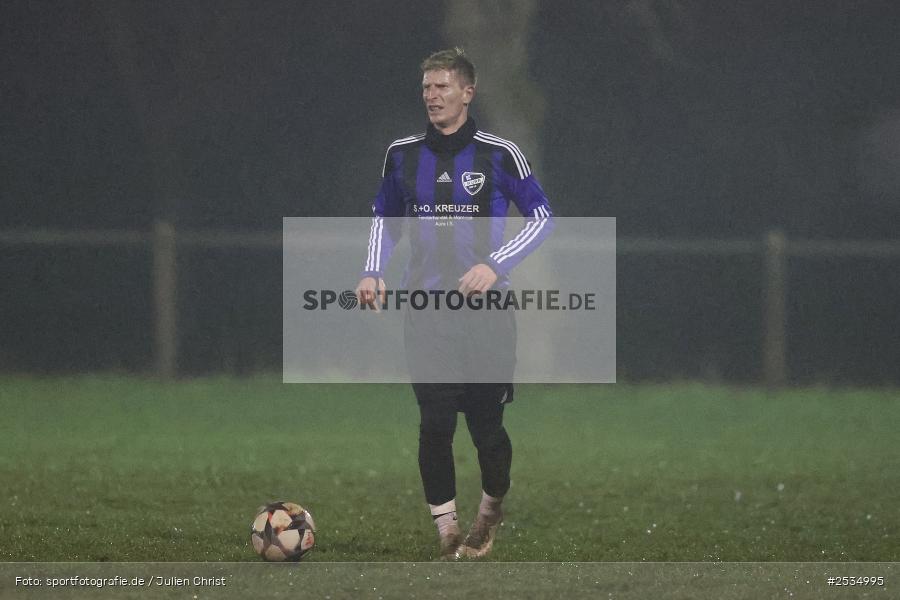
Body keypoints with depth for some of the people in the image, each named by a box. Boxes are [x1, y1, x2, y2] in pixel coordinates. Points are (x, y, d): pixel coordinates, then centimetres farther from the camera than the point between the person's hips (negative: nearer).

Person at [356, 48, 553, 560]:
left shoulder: (499, 154, -2)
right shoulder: (403, 155, 7)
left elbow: (542, 216, 3)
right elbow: (385, 219, 22)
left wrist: (495, 265, -10)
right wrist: (374, 272, 6)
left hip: (487, 308, -2)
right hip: (427, 310, 2)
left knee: (486, 425, 0)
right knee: (435, 425, -10)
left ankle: (492, 507, 29)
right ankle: (447, 532, -1)